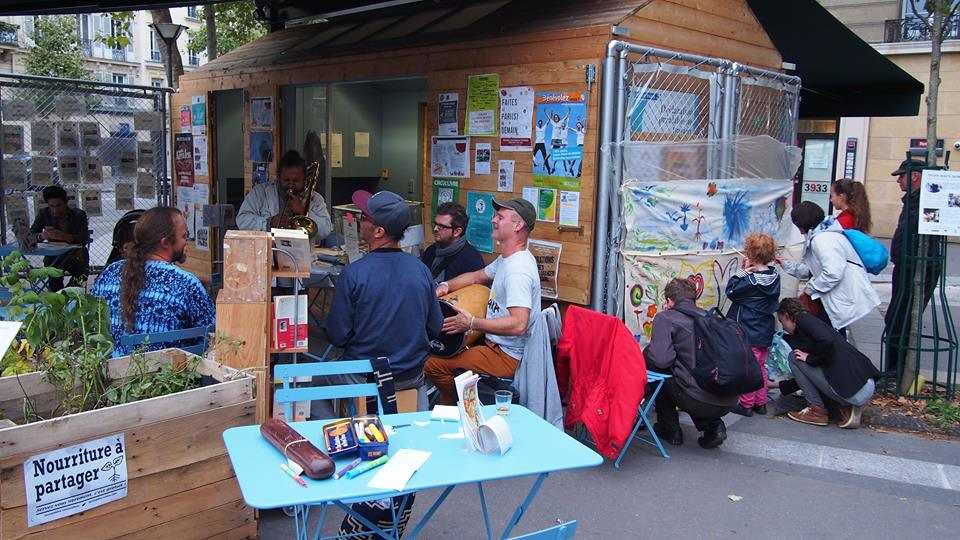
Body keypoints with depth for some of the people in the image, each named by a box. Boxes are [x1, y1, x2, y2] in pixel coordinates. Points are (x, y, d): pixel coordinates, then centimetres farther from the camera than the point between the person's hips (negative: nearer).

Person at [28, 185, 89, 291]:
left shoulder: (78, 215, -5)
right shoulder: (44, 214, 4)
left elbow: (85, 239, -19)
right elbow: (30, 235, 0)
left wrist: (63, 236, -36)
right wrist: (42, 236, -24)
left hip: (76, 255, -2)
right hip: (53, 256, 2)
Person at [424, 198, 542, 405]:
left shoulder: (518, 271, -25)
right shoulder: (506, 259, 10)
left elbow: (518, 324, -34)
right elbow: (477, 276, 27)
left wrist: (471, 323, -28)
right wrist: (446, 285, 10)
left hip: (508, 357, -11)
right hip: (496, 344, 11)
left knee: (433, 364, -14)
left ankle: (452, 408, 10)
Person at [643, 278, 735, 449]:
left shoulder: (665, 318, -1)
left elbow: (661, 358, -14)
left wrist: (646, 352, 9)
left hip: (699, 400, -6)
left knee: (657, 368, 18)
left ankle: (670, 429, 22)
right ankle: (714, 425, 17)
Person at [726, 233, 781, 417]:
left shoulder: (750, 280, -22)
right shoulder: (774, 276, -1)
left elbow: (731, 291, -13)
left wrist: (742, 271, -15)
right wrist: (747, 272, 1)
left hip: (748, 333, -7)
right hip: (765, 332, 7)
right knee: (760, 367, 18)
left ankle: (746, 404, 12)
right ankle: (761, 402, 26)